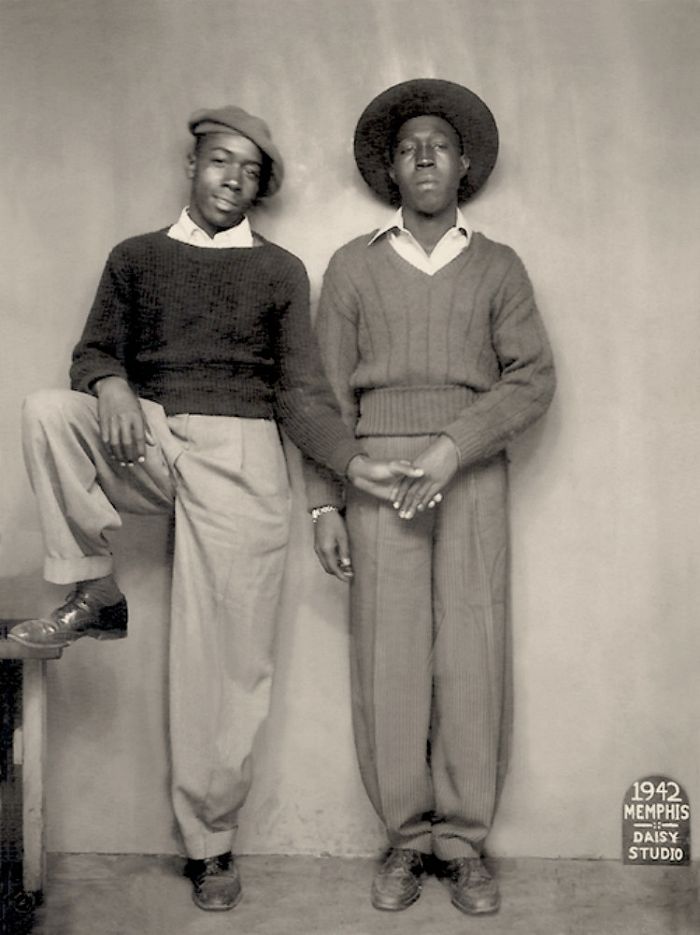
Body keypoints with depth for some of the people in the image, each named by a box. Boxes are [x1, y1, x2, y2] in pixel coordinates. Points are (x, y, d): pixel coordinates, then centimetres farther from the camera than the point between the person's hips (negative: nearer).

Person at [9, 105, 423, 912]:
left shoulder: (279, 271, 13)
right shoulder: (136, 258, 17)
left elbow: (300, 392, 8)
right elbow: (92, 352, 13)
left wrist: (354, 462, -7)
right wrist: (109, 385, -12)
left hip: (239, 455, -2)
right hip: (144, 440, 2)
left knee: (225, 658, -4)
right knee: (47, 410, -26)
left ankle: (210, 846, 13)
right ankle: (95, 594, -11)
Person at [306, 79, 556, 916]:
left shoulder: (498, 267, 13)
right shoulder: (354, 265, 12)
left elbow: (533, 379, 3)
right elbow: (328, 392, 8)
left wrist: (454, 445, -12)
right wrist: (324, 505, 0)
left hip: (471, 474, 0)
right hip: (378, 472, 0)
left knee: (472, 653, -3)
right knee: (387, 655, -2)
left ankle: (463, 839, 12)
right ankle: (406, 837, 12)